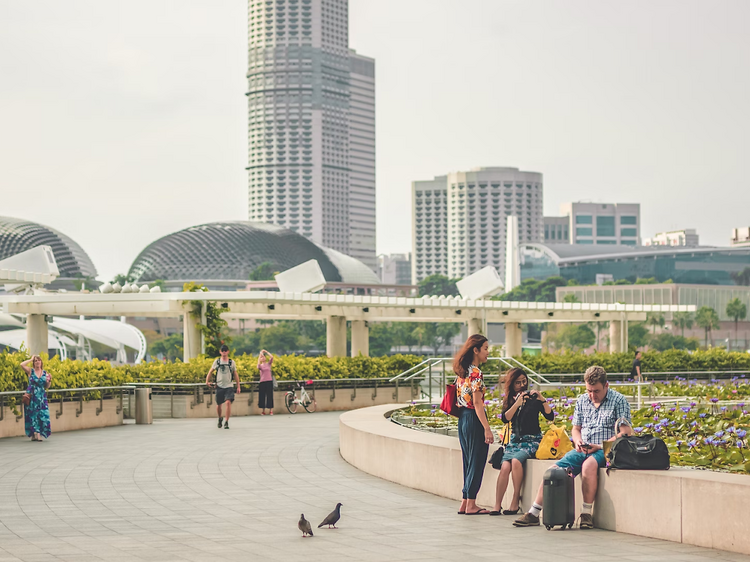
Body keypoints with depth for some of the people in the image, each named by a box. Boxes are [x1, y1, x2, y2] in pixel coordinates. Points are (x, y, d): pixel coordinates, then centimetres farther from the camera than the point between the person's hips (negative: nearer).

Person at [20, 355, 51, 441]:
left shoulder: (45, 373, 9)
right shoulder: (30, 371, 2)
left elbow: (46, 387, 13)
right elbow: (22, 365, -15)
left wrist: (49, 381, -7)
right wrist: (31, 359, -3)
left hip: (42, 397, 2)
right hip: (32, 397, -2)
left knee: (42, 415, -7)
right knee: (32, 415, -3)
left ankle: (39, 434, -6)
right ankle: (33, 435, 2)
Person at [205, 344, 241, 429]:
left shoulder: (232, 362, 3)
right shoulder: (217, 361, 4)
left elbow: (235, 374, 9)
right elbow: (211, 371, 14)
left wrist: (238, 386, 8)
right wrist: (207, 381, 7)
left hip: (229, 386, -2)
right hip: (219, 386, 2)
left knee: (228, 402, -19)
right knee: (218, 404, 9)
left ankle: (226, 422, -13)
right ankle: (220, 418, 38)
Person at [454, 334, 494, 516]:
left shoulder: (461, 372, 12)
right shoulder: (475, 373, -15)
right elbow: (477, 403, -19)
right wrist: (487, 428, -20)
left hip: (463, 418, 9)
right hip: (474, 419, -9)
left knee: (469, 462, 14)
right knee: (476, 462, -2)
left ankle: (465, 503, 17)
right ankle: (471, 505, 1)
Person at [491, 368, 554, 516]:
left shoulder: (533, 398, 0)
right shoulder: (509, 400, 11)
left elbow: (550, 416, -8)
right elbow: (505, 419, -6)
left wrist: (542, 400, -21)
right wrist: (517, 403, -16)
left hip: (532, 440, -3)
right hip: (515, 439, 3)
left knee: (516, 460, -31)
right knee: (505, 467, -22)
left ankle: (515, 502, -23)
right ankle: (497, 506, -23)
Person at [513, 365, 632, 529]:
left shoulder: (618, 400, -2)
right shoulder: (582, 400, 15)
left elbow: (626, 432, -9)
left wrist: (600, 446, -17)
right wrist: (578, 442, -1)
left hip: (605, 450, -5)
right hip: (583, 450, 6)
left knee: (589, 464, -38)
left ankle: (586, 514, -29)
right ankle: (534, 513, -8)